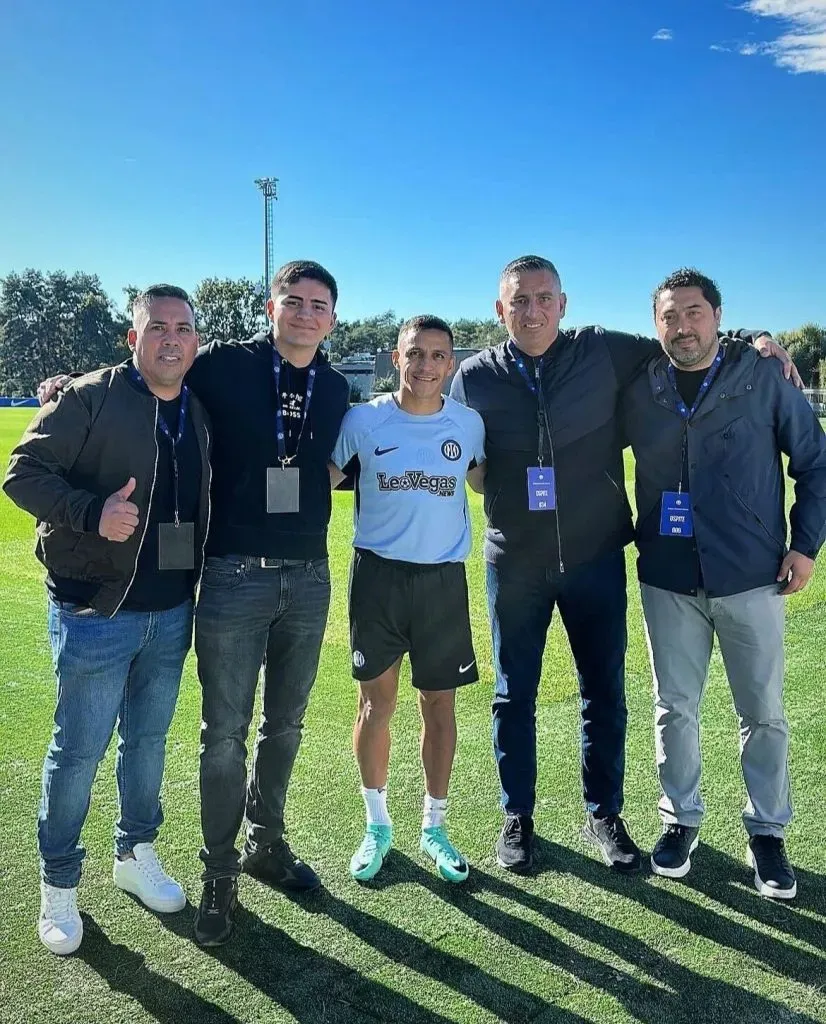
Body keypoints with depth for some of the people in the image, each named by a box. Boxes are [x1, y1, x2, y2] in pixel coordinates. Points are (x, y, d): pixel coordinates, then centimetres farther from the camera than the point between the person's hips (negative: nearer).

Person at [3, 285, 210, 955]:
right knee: (79, 749, 5)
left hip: (171, 611, 6)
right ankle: (59, 885, 24)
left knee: (148, 739, 18)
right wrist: (93, 513, -28)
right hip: (95, 609, -5)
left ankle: (136, 855, 37)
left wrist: (200, 590, 9)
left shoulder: (200, 416, 8)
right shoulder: (91, 398, -10)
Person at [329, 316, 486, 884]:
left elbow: (486, 480, 19)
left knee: (440, 705, 9)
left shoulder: (469, 423, 1)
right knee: (377, 702, 7)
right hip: (378, 574, -1)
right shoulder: (363, 420, -4)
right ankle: (377, 825, 26)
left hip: (444, 578, 1)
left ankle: (435, 826, 27)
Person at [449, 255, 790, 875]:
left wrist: (750, 339, -1)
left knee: (604, 691, 10)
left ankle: (604, 814, 30)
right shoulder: (475, 377, -3)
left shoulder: (606, 353, -4)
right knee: (514, 696, 10)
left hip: (595, 556, 0)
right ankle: (518, 818, 29)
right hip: (514, 562, 0)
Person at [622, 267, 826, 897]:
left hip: (752, 578, -1)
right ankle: (681, 818, 30)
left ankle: (767, 832, 26)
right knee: (675, 707, 12)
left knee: (763, 712, 8)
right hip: (668, 579, 2)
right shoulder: (639, 389, 1)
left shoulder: (764, 377, -3)